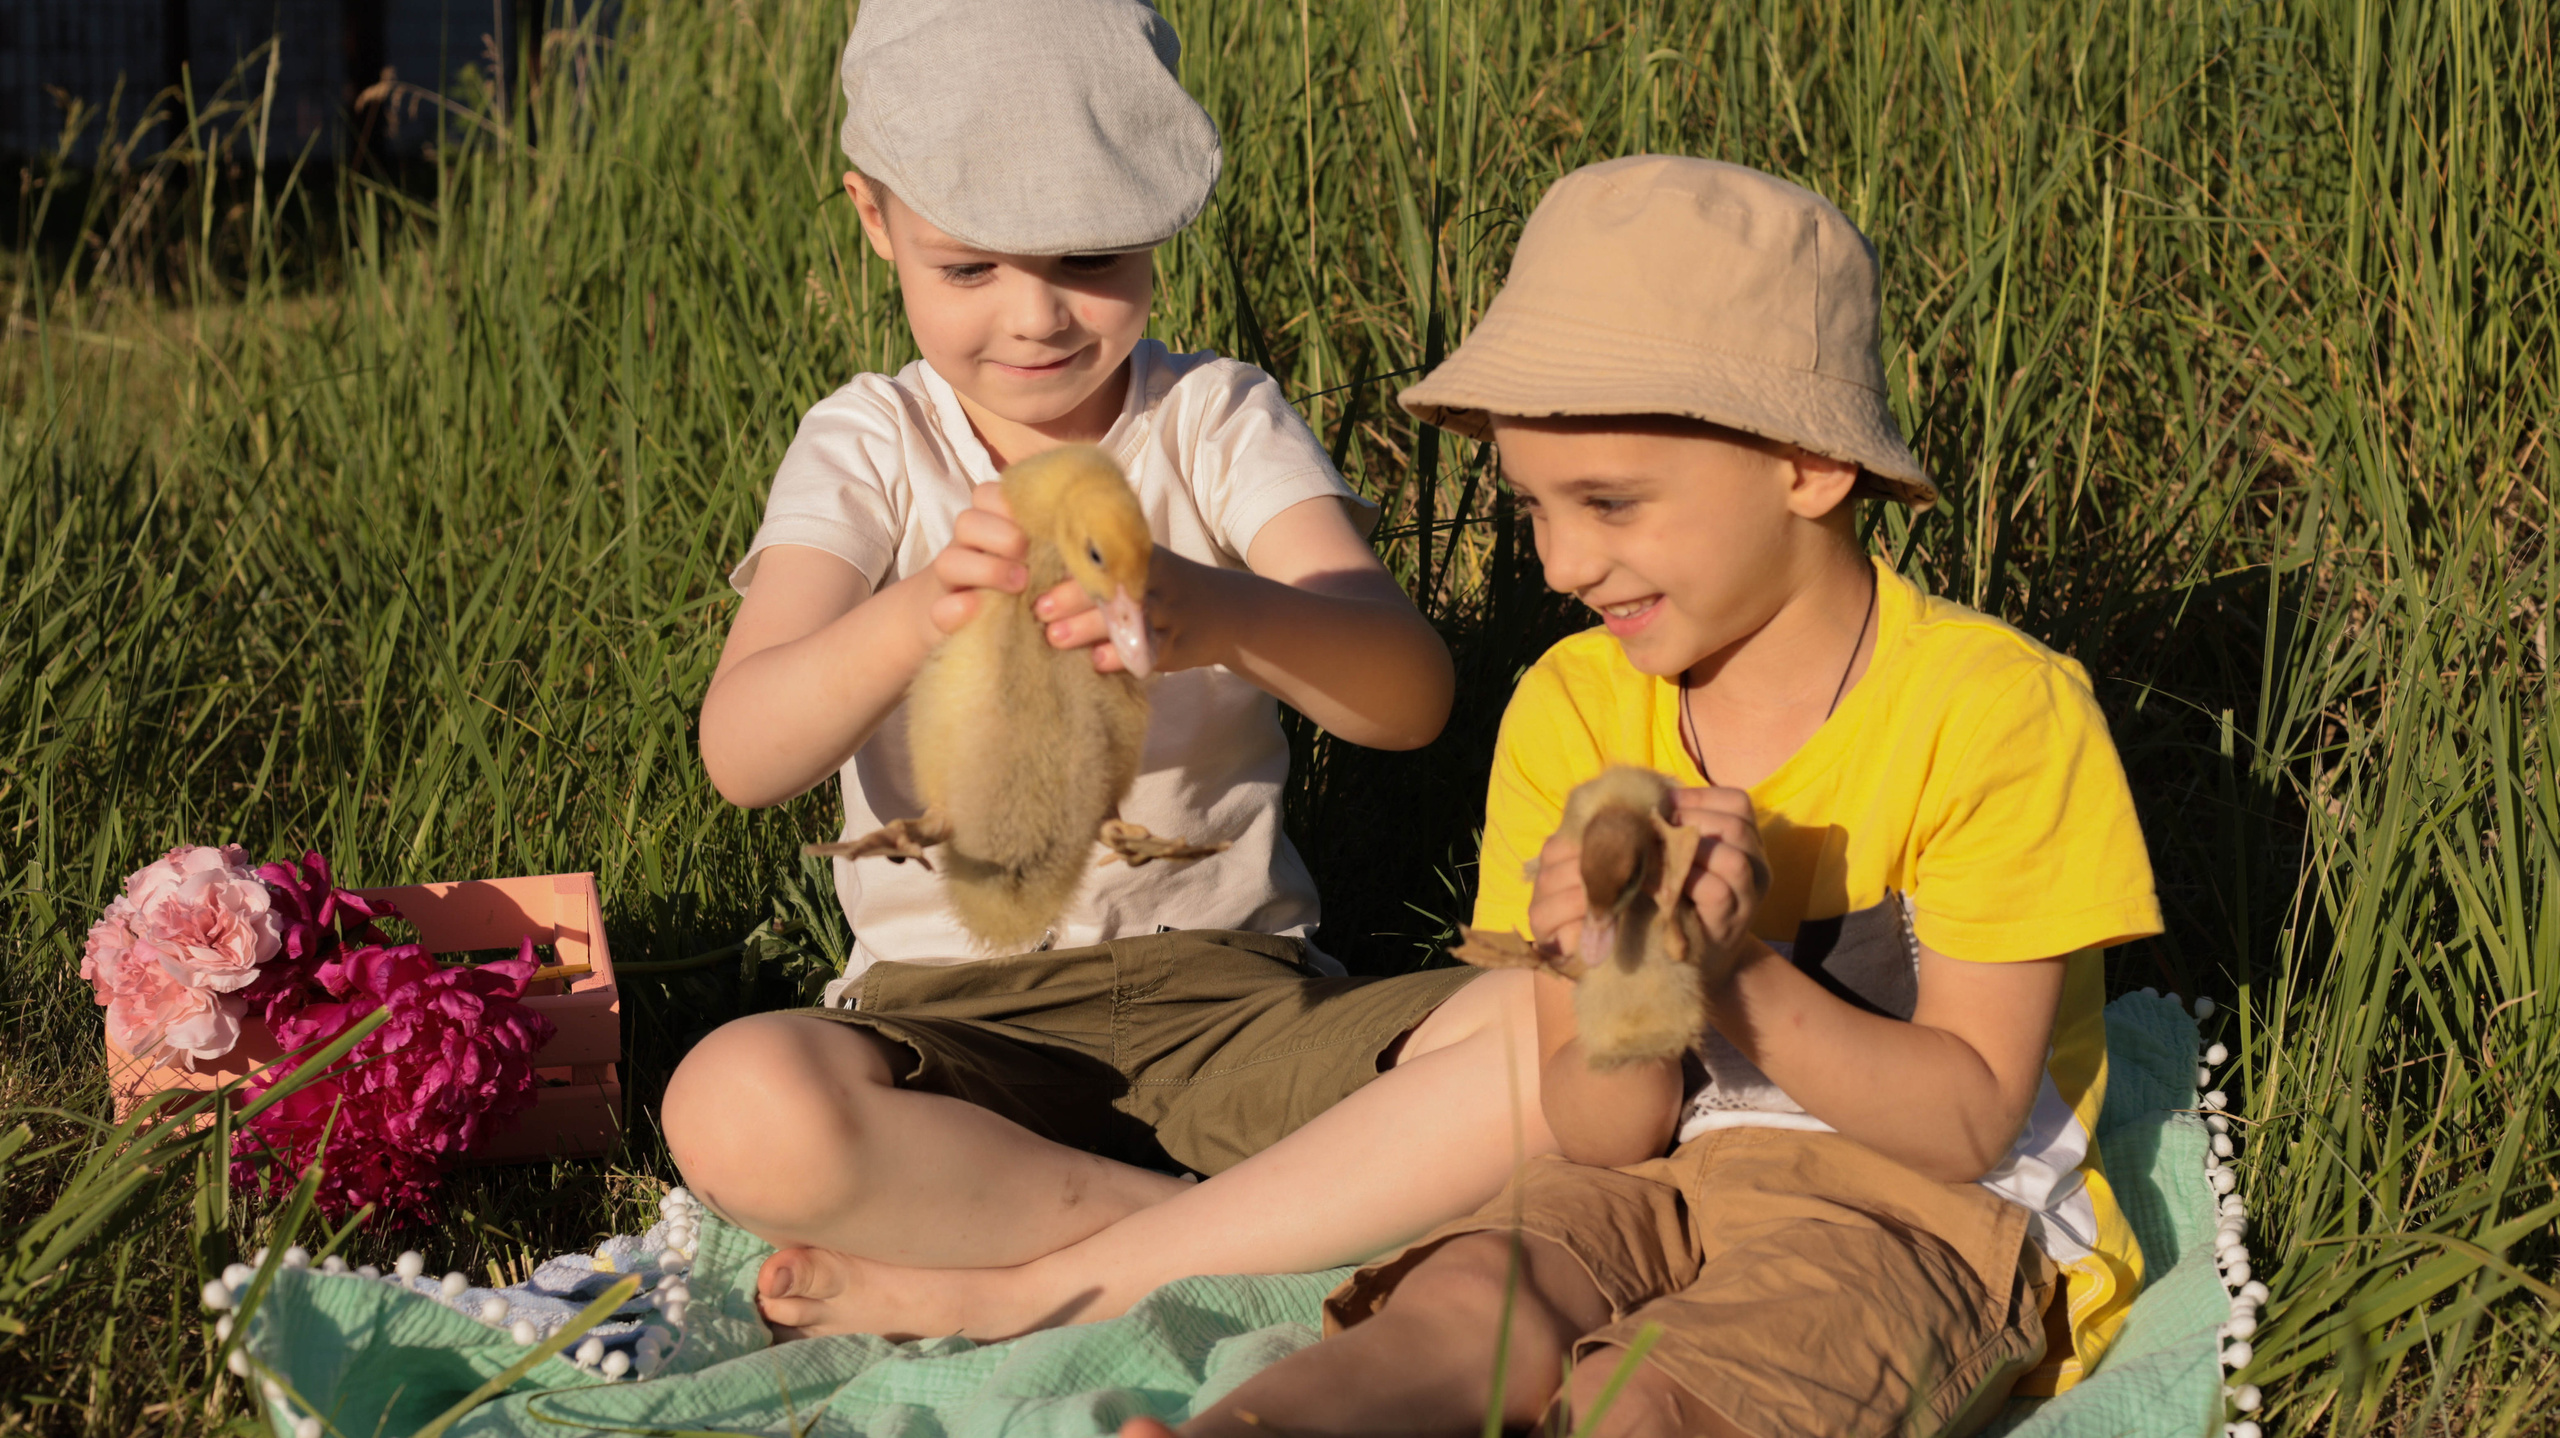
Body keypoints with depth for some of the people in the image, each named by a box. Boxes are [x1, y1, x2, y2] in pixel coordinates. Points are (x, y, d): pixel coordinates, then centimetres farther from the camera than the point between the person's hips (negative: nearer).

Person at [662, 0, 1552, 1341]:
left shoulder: (1219, 421, 3)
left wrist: (1220, 613, -39)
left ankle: (1016, 1289, -21)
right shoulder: (871, 446, 1)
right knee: (737, 1106, -34)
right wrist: (915, 619, -39)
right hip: (952, 1013, -1)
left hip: (1231, 989, 1)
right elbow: (742, 751, -16)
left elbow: (1407, 691, -15)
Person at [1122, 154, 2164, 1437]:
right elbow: (1601, 1135, 2)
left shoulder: (1995, 709, -12)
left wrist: (1739, 980, -28)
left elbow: (1968, 1123, -12)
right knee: (1464, 1305, -30)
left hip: (1933, 1213, -4)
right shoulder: (1570, 713, 3)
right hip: (1670, 1179, 5)